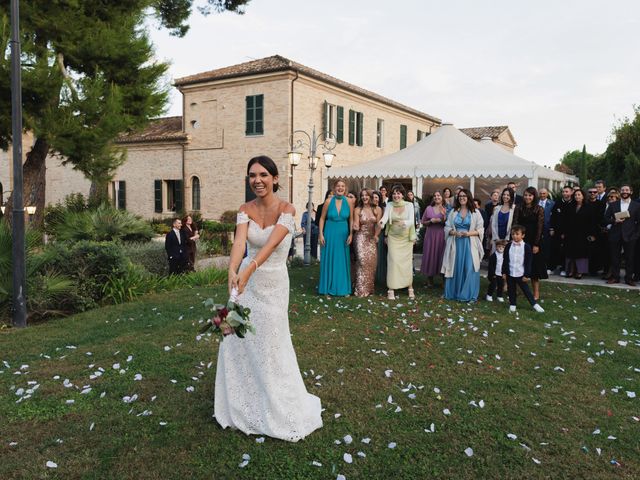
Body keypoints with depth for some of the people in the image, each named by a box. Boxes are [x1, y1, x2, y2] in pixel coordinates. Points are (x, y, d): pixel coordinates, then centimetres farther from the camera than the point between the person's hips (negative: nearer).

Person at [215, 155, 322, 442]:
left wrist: (249, 269, -43)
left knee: (270, 345, 5)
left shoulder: (286, 209, -13)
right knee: (238, 340, 11)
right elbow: (240, 241, -20)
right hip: (247, 280, 4)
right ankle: (243, 404, 32)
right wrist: (233, 271, -37)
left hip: (273, 284, -4)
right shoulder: (245, 209, -2)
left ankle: (277, 408, 27)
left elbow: (271, 243, -28)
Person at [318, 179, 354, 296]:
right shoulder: (329, 201, -5)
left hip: (343, 234, 1)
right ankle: (328, 287, 17)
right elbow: (322, 218, -1)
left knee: (342, 261, 8)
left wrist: (351, 234, -3)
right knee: (329, 260, 5)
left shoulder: (348, 202, -2)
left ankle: (342, 287, 20)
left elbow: (351, 219, 3)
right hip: (330, 233, -1)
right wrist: (320, 234, -6)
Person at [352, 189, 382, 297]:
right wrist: (355, 227, -24)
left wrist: (376, 236, -12)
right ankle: (361, 289, -9)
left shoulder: (377, 209, 4)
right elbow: (356, 226, -1)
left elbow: (378, 225, 2)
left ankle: (369, 287, 11)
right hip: (361, 237, -2)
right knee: (362, 259, -14)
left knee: (372, 260, -4)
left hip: (372, 238, 2)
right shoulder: (358, 210, 2)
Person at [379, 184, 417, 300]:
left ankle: (410, 288, 18)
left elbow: (411, 221, -13)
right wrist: (382, 222, -39)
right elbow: (385, 217, -15)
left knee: (407, 262, 4)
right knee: (393, 261, -7)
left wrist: (404, 223, -35)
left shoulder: (409, 205, -3)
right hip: (393, 237, 0)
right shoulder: (389, 205, 0)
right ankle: (391, 289, -3)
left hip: (406, 238, 0)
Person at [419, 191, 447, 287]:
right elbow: (423, 222, 9)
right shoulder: (428, 208, 5)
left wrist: (444, 215, -15)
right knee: (430, 255, 2)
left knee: (440, 255, 0)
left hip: (441, 236, -1)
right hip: (430, 235, 1)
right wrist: (431, 221, -9)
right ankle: (429, 278, 13)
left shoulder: (446, 210, 3)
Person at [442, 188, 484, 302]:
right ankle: (453, 293, 14)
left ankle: (468, 294, 4)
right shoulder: (453, 212, 8)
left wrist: (468, 233, -16)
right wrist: (454, 232, -12)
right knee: (455, 268, 5)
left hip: (469, 244, -2)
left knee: (469, 268, -5)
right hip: (455, 243, 2)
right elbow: (447, 227, 8)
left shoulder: (475, 213, 2)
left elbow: (480, 230, -1)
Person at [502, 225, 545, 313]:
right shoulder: (509, 246, 0)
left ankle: (534, 304, 18)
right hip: (510, 273, 3)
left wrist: (526, 275, -6)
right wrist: (504, 272, 3)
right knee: (511, 290, 11)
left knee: (526, 290, 5)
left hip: (521, 274, -2)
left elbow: (528, 262, -5)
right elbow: (505, 260, 5)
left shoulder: (526, 247, -8)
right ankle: (512, 304, 25)